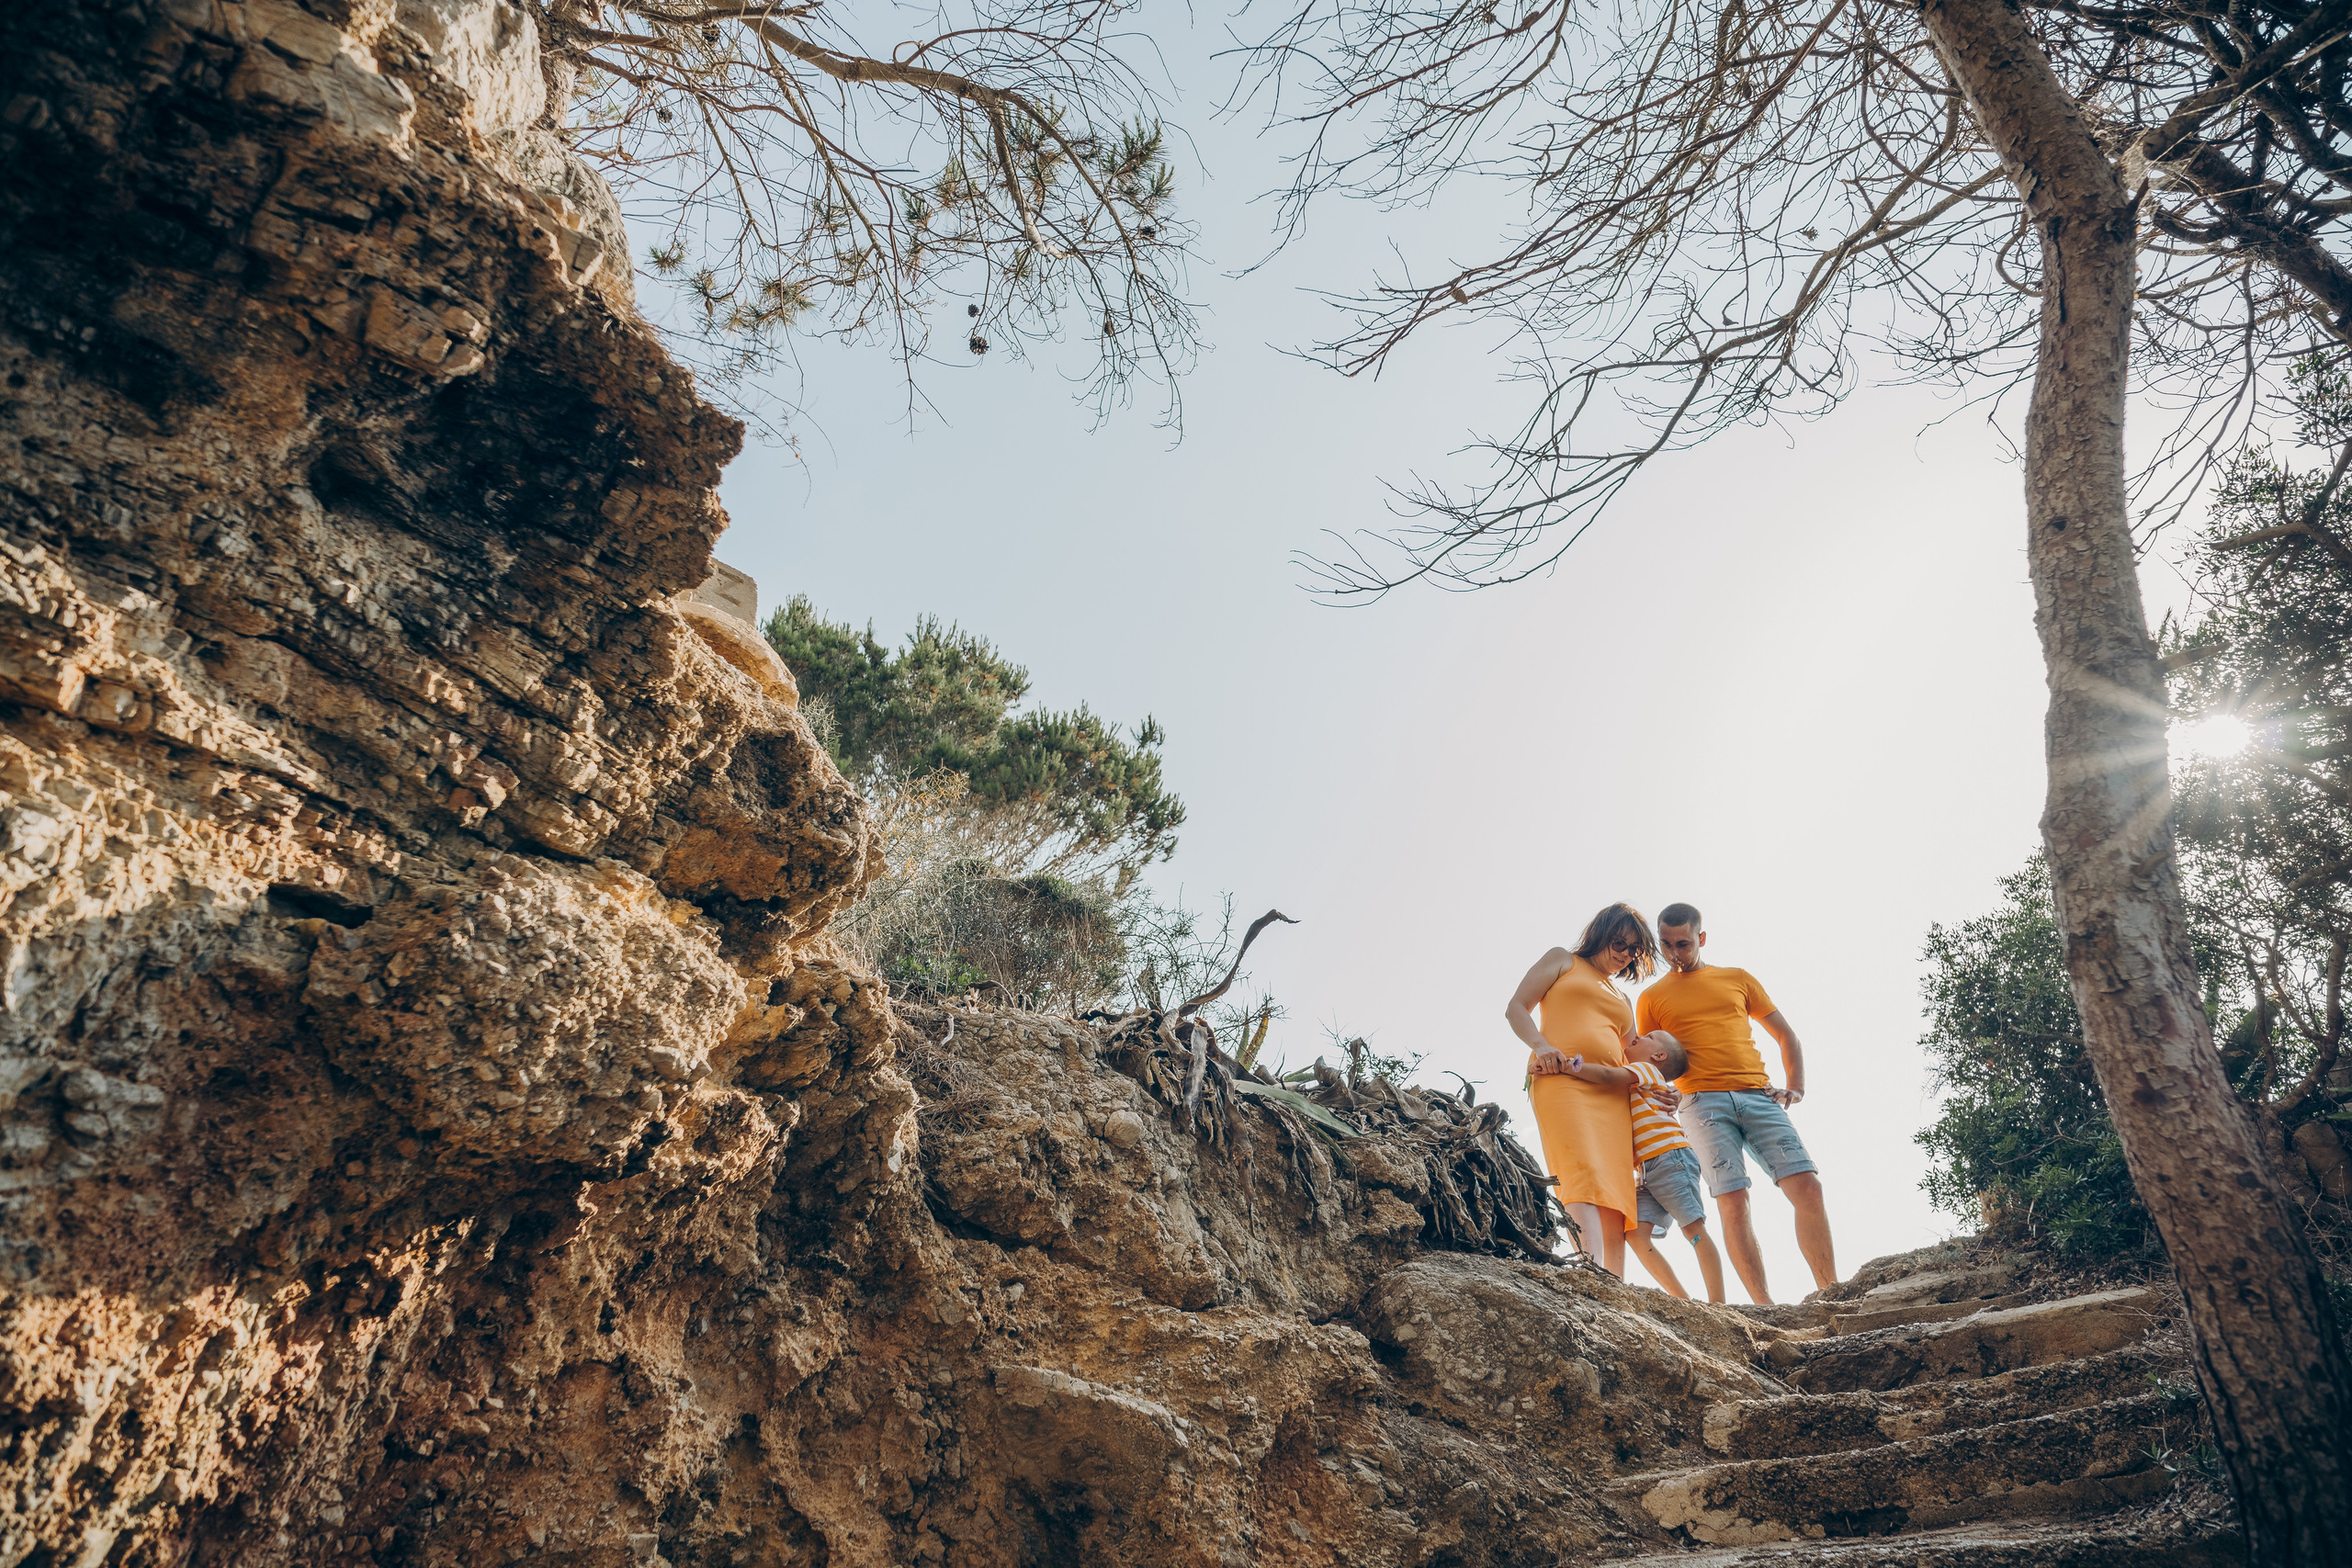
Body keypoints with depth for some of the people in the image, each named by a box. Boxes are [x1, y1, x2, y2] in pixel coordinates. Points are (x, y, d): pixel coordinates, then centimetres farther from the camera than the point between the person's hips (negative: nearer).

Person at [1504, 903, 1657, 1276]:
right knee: (1584, 1175, -27)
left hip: (1611, 1092, 7)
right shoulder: (1563, 961, 19)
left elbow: (1630, 1059, 29)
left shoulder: (1622, 1001, 35)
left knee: (1615, 1190, -9)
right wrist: (1540, 1045, -12)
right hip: (1561, 1079, -6)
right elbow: (1516, 1008, 8)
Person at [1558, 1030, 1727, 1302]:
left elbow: (1607, 1075, -15)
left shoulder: (1647, 1069, 3)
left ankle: (1718, 1306, -8)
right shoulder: (1630, 1084, 30)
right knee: (1636, 1233, -9)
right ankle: (1683, 1301, -9)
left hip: (1671, 1158, -8)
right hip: (1646, 1172, 8)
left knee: (1693, 1228, -8)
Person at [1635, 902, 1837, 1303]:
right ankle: (1764, 1306, -13)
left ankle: (1831, 1292, -6)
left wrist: (1796, 1086, 7)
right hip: (1704, 1102, -2)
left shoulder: (1738, 979, 19)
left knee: (1807, 1185, -11)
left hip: (1759, 1096, 2)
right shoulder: (1652, 998, 15)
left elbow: (1786, 1034, 22)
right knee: (1732, 1199, -14)